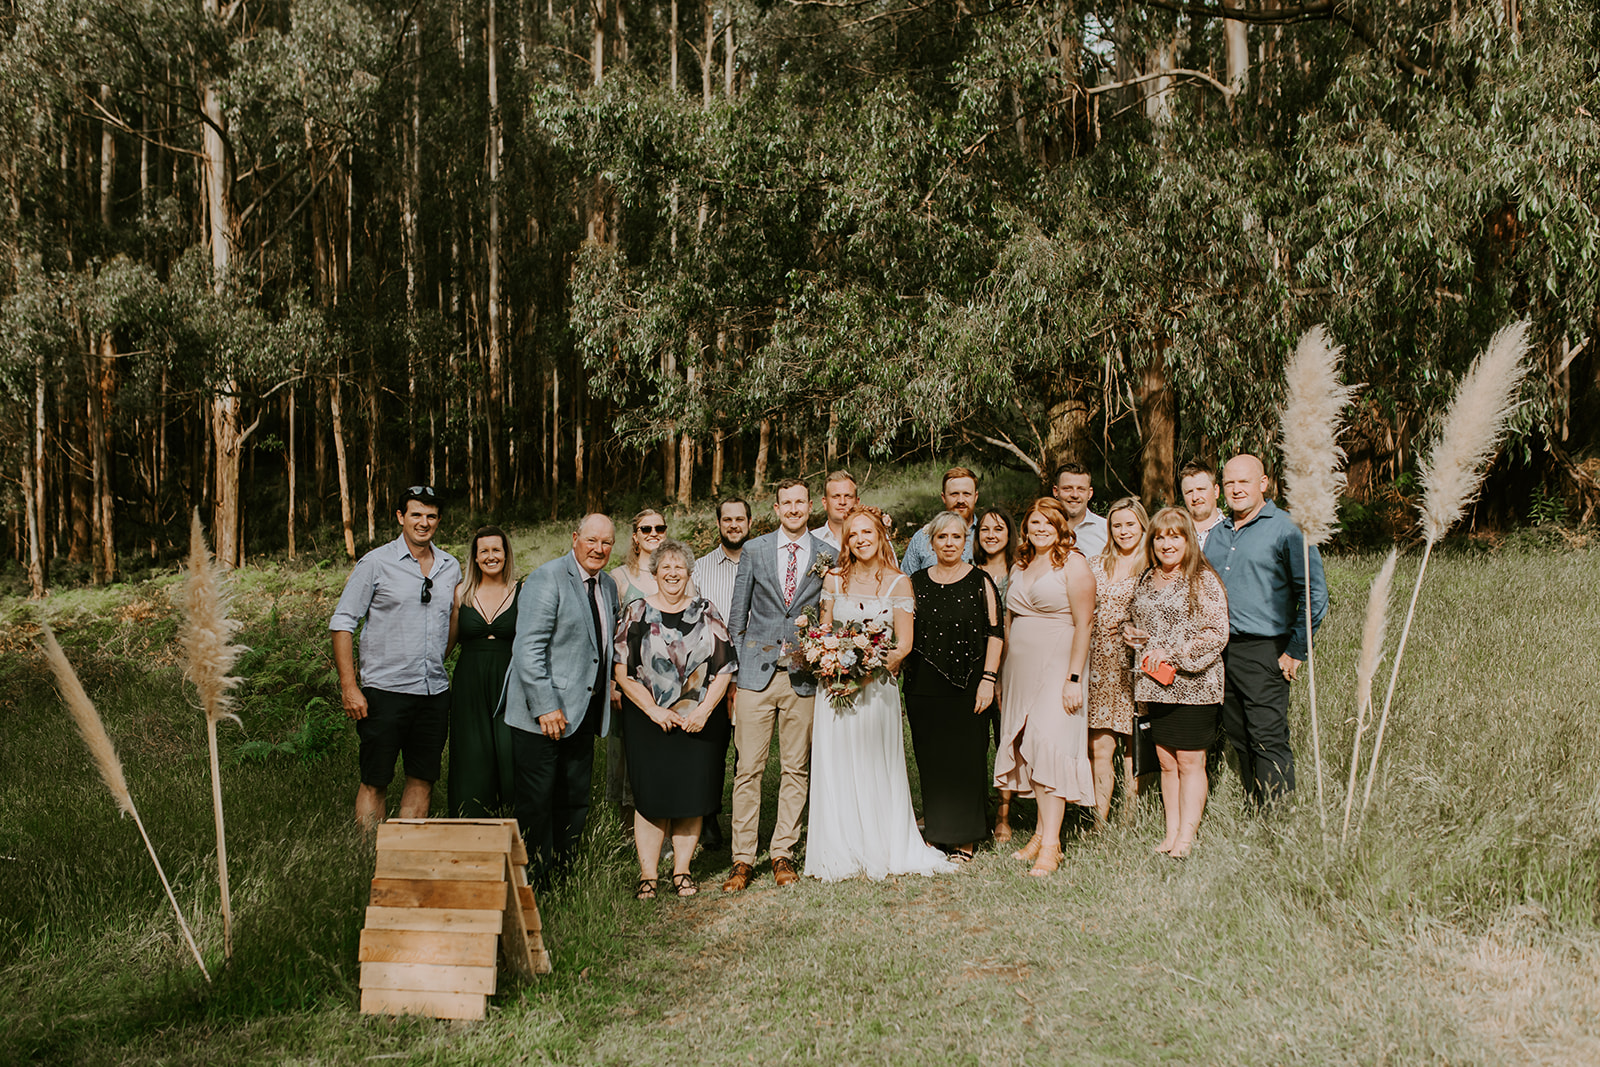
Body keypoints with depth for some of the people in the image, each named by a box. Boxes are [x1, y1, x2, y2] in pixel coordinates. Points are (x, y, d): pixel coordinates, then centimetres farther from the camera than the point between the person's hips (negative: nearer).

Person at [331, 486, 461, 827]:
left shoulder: (451, 567, 9)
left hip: (435, 692, 4)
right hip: (385, 692, -4)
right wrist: (349, 687, -10)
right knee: (375, 781, 1)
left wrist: (435, 664, 14)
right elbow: (342, 623, -4)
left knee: (423, 779, 10)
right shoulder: (376, 563, -4)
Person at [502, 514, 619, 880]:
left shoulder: (608, 586, 13)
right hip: (542, 712, -7)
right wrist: (545, 707, -21)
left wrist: (610, 690, 12)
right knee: (536, 801, -1)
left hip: (584, 710, 7)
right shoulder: (547, 579, -12)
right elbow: (528, 648, -17)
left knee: (575, 801, 11)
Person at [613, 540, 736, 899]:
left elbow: (724, 669, 2)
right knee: (651, 796, -2)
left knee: (692, 795, 4)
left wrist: (703, 711, -9)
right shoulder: (636, 613, 2)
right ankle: (648, 873, 9)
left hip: (700, 721, 1)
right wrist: (654, 710, -11)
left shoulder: (707, 613, 6)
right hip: (649, 720, -1)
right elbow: (623, 671, -2)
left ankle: (682, 870, 17)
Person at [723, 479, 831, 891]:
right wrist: (737, 666, 3)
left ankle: (783, 854, 17)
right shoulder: (753, 550, 7)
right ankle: (743, 859, 6)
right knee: (747, 769, -1)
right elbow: (737, 616, 8)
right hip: (756, 673, 0)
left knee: (797, 770, 6)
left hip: (803, 677, 1)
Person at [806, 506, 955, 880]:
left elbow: (904, 644, -2)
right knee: (836, 770, 2)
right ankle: (840, 854, 10)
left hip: (877, 687, -2)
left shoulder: (898, 582, 1)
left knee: (877, 770, 2)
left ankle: (884, 851, 14)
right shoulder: (834, 579, 8)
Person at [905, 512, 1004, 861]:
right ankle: (936, 831, 18)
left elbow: (995, 634, 0)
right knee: (930, 758, 5)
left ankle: (964, 840, 10)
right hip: (923, 685, 3)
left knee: (966, 758, 0)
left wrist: (988, 679, -8)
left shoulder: (981, 581, 2)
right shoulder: (916, 583, 9)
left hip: (967, 684, -3)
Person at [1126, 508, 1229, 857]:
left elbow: (1216, 634, -12)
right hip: (1154, 686, 6)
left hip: (1193, 685, -6)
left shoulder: (1204, 580, -7)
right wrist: (1135, 635, 5)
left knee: (1190, 762, 0)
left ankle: (1187, 836, 6)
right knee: (1166, 762, 9)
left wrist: (1171, 653, -15)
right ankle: (1170, 832, 16)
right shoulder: (1146, 580, 13)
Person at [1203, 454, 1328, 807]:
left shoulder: (1286, 530, -5)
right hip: (1218, 651, 7)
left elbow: (1314, 595, -7)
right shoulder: (1217, 533, 15)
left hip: (1263, 651, -6)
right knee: (1238, 738, 11)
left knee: (1268, 739, -8)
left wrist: (1296, 651, -10)